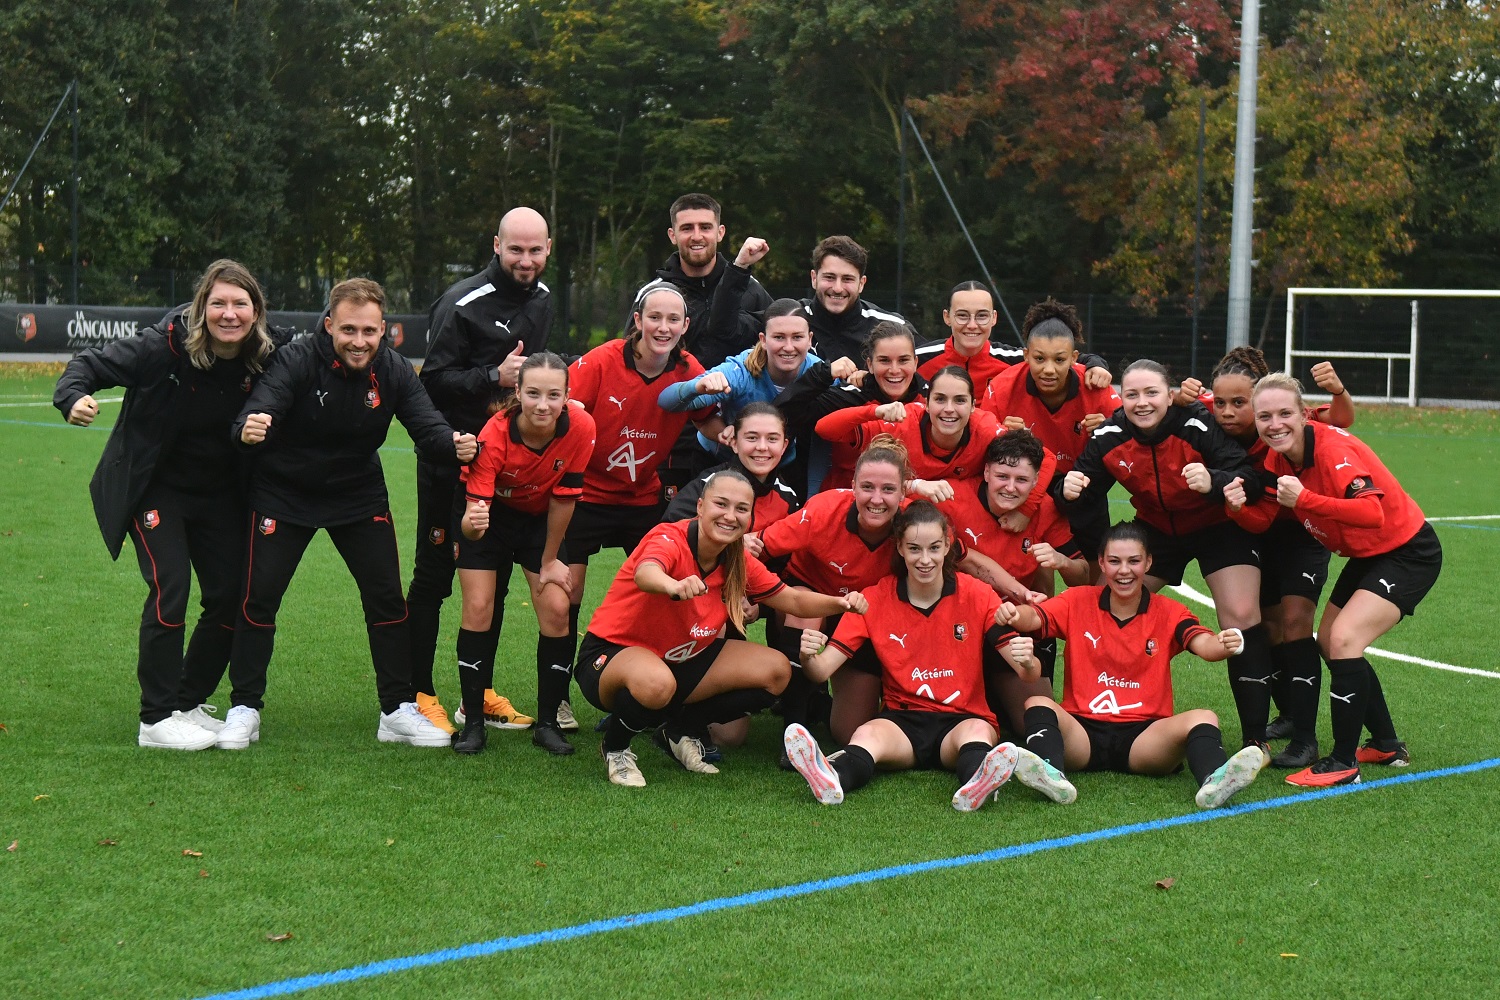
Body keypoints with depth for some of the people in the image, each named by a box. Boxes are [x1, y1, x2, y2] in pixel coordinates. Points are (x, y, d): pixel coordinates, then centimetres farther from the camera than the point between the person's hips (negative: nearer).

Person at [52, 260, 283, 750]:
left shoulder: (269, 355, -14)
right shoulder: (165, 346, -23)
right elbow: (92, 363, -16)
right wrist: (74, 398, -37)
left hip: (218, 493, 5)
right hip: (154, 487, -5)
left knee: (230, 596, 3)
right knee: (170, 588, -17)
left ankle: (188, 703, 22)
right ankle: (157, 719, -7)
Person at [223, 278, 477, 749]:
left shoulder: (394, 370, -14)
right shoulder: (296, 360, -24)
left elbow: (427, 427, -20)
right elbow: (259, 412, -36)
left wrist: (454, 444, -43)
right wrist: (248, 428, -61)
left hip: (360, 496, 3)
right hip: (284, 494, -3)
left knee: (387, 597, 0)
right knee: (259, 596, -5)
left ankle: (399, 710, 12)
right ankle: (244, 709, 10)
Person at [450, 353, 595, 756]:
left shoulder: (580, 427, -29)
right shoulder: (495, 436, -34)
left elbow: (563, 499, -17)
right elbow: (475, 505, -37)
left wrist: (550, 560, -8)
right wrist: (471, 523, -61)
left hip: (539, 519, 2)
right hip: (491, 513, -2)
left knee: (556, 610, -9)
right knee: (478, 608, -11)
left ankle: (547, 723, 4)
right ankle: (473, 722, 0)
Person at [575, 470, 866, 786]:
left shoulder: (740, 563, -3)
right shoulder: (670, 539, -24)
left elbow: (794, 600, 7)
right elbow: (645, 573, -47)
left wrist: (841, 602, -13)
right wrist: (673, 585, -71)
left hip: (683, 660, 7)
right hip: (612, 652, -7)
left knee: (776, 670, -4)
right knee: (655, 683, -42)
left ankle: (682, 730, 11)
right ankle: (615, 747, -8)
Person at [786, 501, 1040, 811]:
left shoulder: (977, 596, 0)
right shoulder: (874, 600, 2)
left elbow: (1028, 674, -6)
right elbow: (822, 671, -4)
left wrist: (1026, 663, -31)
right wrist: (809, 658, -29)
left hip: (964, 719, 0)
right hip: (902, 722, 0)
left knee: (978, 731, -34)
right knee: (868, 733, -31)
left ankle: (975, 785, -67)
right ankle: (831, 780, -63)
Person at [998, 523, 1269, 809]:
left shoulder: (1167, 613, 7)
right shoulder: (1078, 602, 8)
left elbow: (1202, 643, -13)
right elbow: (1034, 618, -11)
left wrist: (1223, 645, -38)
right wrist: (1013, 614, -36)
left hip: (1144, 737, 0)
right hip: (1083, 736, 0)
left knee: (1203, 719, -26)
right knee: (1037, 704, -27)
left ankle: (1214, 780, -57)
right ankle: (1050, 773, -56)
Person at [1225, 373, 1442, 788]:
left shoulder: (1333, 448, -30)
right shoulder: (1278, 457, -6)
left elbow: (1374, 512, -42)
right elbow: (1264, 518, -5)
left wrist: (1304, 499, -47)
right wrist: (1238, 507, -26)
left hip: (1408, 551, -10)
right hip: (1366, 555, 10)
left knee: (1344, 640, -22)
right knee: (1329, 642, 16)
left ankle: (1344, 762, -11)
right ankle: (1386, 745, 33)